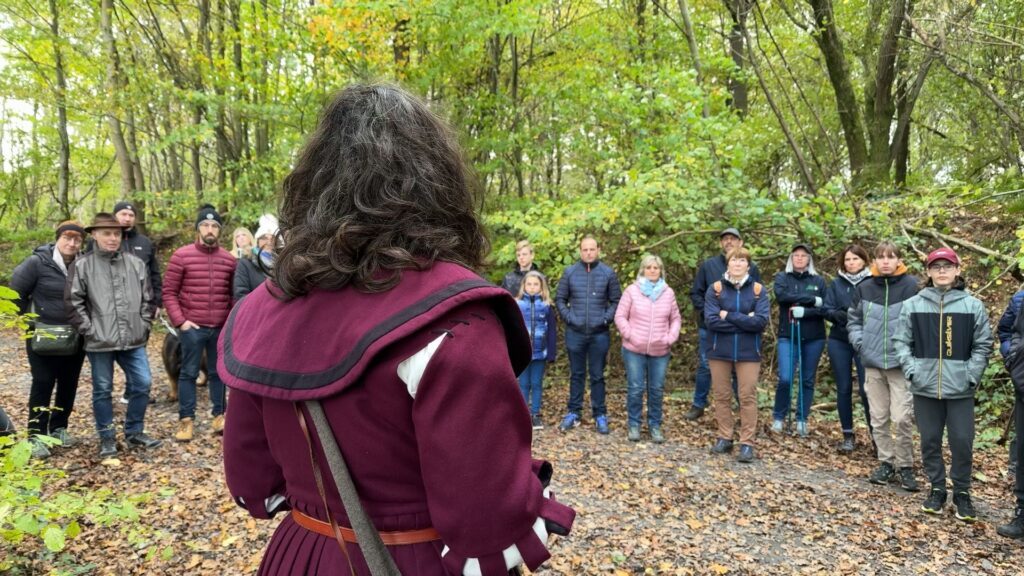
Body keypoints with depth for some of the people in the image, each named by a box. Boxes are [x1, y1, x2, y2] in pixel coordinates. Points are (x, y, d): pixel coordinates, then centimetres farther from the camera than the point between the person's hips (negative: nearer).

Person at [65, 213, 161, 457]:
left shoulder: (136, 263, 5)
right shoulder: (81, 265, -4)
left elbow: (148, 298, 10)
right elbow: (73, 302, -3)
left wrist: (143, 326, 4)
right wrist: (90, 330, -7)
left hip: (133, 340, 3)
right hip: (100, 342, -3)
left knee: (142, 384, 5)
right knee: (102, 390, 8)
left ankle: (134, 432, 22)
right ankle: (107, 438, 22)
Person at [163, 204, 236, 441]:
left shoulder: (229, 259, 6)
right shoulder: (181, 255, -3)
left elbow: (233, 294, 13)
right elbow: (169, 292, -2)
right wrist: (179, 321, -9)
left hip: (221, 327, 3)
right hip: (192, 327, -3)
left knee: (218, 372, 12)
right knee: (188, 373, 4)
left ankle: (219, 416, 23)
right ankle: (186, 420, 12)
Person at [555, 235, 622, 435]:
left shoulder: (608, 273, -1)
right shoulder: (569, 272, 1)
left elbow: (616, 301, 4)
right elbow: (560, 299, 7)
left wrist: (606, 318, -9)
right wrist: (568, 317, -6)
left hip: (599, 334, -1)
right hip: (575, 333, 1)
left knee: (597, 376, 8)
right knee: (576, 374, 11)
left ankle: (600, 415, 17)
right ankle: (573, 412, 21)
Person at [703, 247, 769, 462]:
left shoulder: (758, 290, -1)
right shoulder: (715, 289, -1)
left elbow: (761, 321, -14)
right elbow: (711, 320, -13)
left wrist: (729, 316, -14)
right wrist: (744, 320, -14)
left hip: (748, 352, -1)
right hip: (719, 351, 1)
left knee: (748, 397, 1)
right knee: (721, 396, 9)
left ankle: (747, 443, 8)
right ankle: (724, 438, 21)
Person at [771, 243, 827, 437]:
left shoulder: (818, 281, 8)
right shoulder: (782, 277, 5)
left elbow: (825, 309, -1)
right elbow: (782, 296, -15)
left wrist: (804, 311, -17)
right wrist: (812, 300, -15)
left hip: (813, 338, 2)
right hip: (788, 336, -2)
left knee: (807, 380, 7)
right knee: (785, 378, -11)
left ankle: (802, 420, 18)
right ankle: (778, 417, 8)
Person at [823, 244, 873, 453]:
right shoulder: (836, 283, 8)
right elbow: (828, 310, 2)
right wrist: (843, 316, -17)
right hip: (839, 341, 3)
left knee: (866, 388, -6)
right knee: (843, 388, 7)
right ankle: (848, 435, 17)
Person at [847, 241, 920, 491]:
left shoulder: (911, 286, -6)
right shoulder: (864, 288, 4)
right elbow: (853, 319, 14)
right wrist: (859, 342, 0)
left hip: (901, 363, -3)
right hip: (873, 363, 4)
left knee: (901, 418, -6)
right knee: (879, 418, 10)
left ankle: (905, 467, 11)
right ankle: (886, 463, 23)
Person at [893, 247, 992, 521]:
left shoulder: (973, 305, 1)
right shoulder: (913, 305, 1)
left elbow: (983, 345, 3)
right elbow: (901, 341, 4)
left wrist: (970, 376, -6)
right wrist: (912, 370, -6)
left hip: (960, 389, -1)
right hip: (925, 387, 1)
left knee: (962, 441, 3)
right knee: (930, 440, 10)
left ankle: (962, 492, 21)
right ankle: (937, 489, 25)